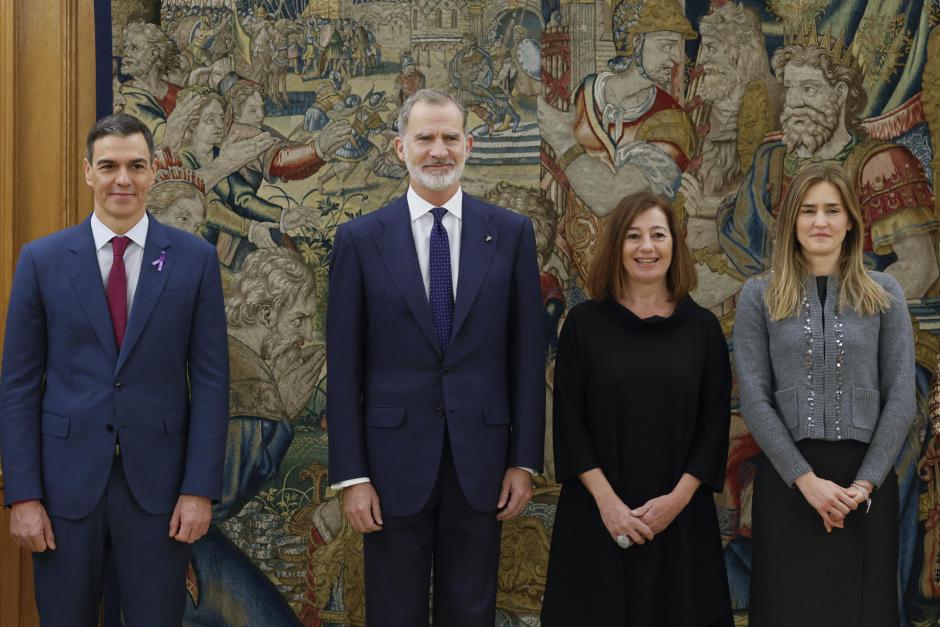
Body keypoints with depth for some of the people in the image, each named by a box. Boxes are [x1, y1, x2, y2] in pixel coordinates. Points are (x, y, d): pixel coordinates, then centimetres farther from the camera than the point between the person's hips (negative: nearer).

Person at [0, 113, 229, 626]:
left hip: (158, 483, 0)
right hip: (66, 484, 1)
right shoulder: (41, 259, 2)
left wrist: (200, 488, -6)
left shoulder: (195, 258, 1)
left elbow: (210, 378, 0)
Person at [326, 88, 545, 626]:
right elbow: (344, 366, -1)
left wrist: (525, 461, 0)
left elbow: (528, 354, 4)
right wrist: (351, 475, -5)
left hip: (480, 462, 1)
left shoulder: (511, 233, 3)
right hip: (394, 461, -1)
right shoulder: (360, 239, 0)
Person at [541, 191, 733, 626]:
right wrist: (606, 500, -12)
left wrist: (677, 498, -9)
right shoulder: (585, 322, 1)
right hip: (597, 517, -1)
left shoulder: (702, 327, 4)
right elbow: (569, 419, -2)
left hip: (681, 519, 1)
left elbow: (715, 422, 2)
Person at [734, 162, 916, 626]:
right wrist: (807, 479, -12)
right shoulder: (759, 296, 3)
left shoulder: (883, 294, 6)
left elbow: (901, 397, 1)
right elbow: (753, 399, -4)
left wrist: (865, 483, -9)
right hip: (787, 478, -1)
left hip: (866, 476, 1)